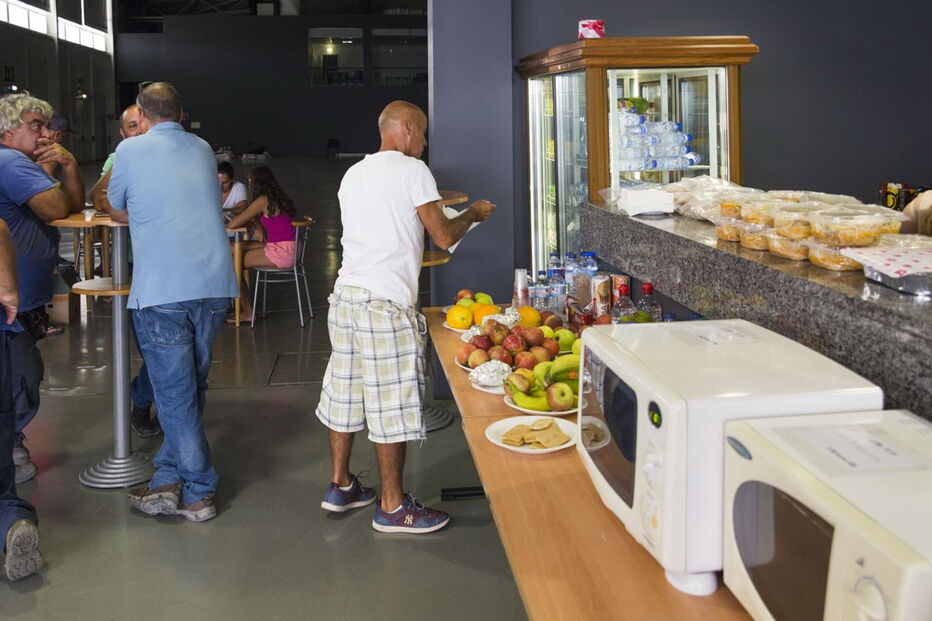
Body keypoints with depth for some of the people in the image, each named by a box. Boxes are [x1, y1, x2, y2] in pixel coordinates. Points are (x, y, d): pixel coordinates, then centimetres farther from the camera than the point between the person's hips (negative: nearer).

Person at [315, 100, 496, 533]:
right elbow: (444, 238, -8)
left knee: (344, 393, 16)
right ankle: (393, 507, 7)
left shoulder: (353, 174, 18)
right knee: (391, 404, -1)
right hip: (385, 303, -8)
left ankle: (340, 486, 28)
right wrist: (473, 214, 10)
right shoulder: (411, 170, -6)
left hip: (346, 294, 9)